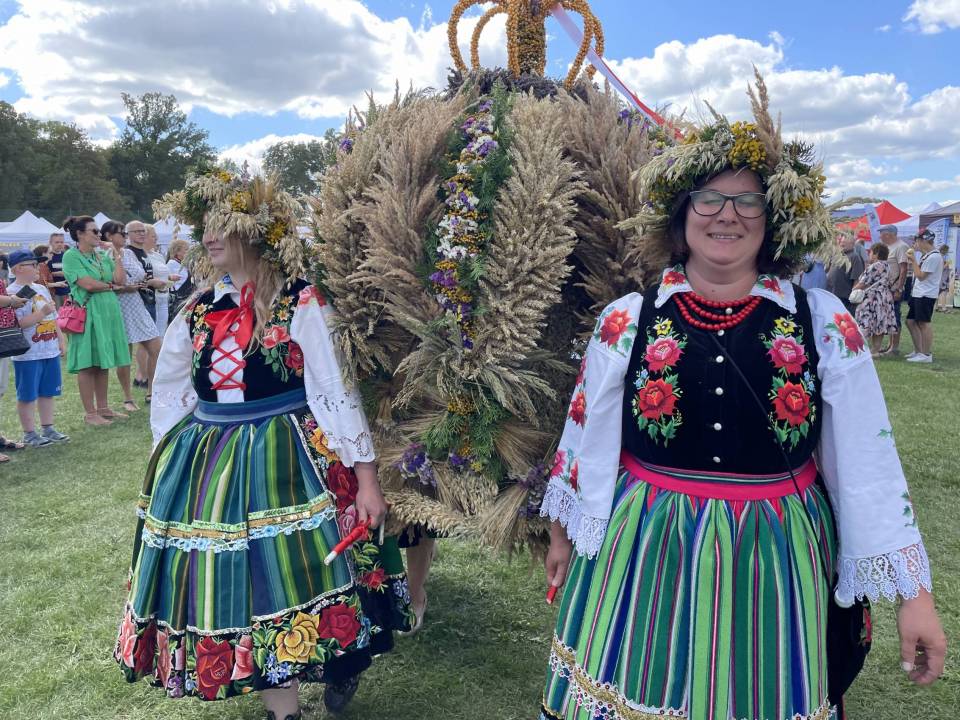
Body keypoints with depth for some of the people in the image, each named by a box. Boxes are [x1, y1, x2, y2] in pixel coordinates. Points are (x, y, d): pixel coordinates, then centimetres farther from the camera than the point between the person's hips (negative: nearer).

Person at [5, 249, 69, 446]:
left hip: (50, 351, 8)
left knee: (48, 391, 14)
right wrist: (42, 313, -22)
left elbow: (53, 318, 18)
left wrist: (61, 341, 15)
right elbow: (17, 323, -20)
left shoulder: (41, 289, 13)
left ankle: (47, 428, 25)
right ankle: (29, 434, 11)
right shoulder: (12, 293, -12)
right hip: (28, 354, -8)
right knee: (28, 395, 2)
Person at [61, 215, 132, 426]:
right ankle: (90, 413, 5)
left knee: (103, 362, 11)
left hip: (109, 311, 6)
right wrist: (110, 285, -1)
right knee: (87, 364, -1)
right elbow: (88, 284, -15)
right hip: (88, 312, -6)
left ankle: (103, 408, 19)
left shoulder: (103, 256, 13)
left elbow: (120, 280, 3)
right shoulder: (71, 256, -6)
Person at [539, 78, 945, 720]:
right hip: (645, 559, 0)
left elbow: (868, 466, -1)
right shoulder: (626, 321, -4)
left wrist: (914, 592, -1)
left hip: (775, 564, 1)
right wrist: (564, 534, 14)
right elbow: (586, 438, 6)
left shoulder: (824, 323, -4)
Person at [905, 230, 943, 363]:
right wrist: (913, 260, 8)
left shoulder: (934, 257, -15)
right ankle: (918, 351, 21)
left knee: (924, 323, -7)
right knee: (911, 322, 13)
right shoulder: (925, 255, 16)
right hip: (917, 293, 10)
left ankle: (927, 355, -2)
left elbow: (921, 276, -15)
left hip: (926, 295, -10)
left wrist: (913, 260, -10)